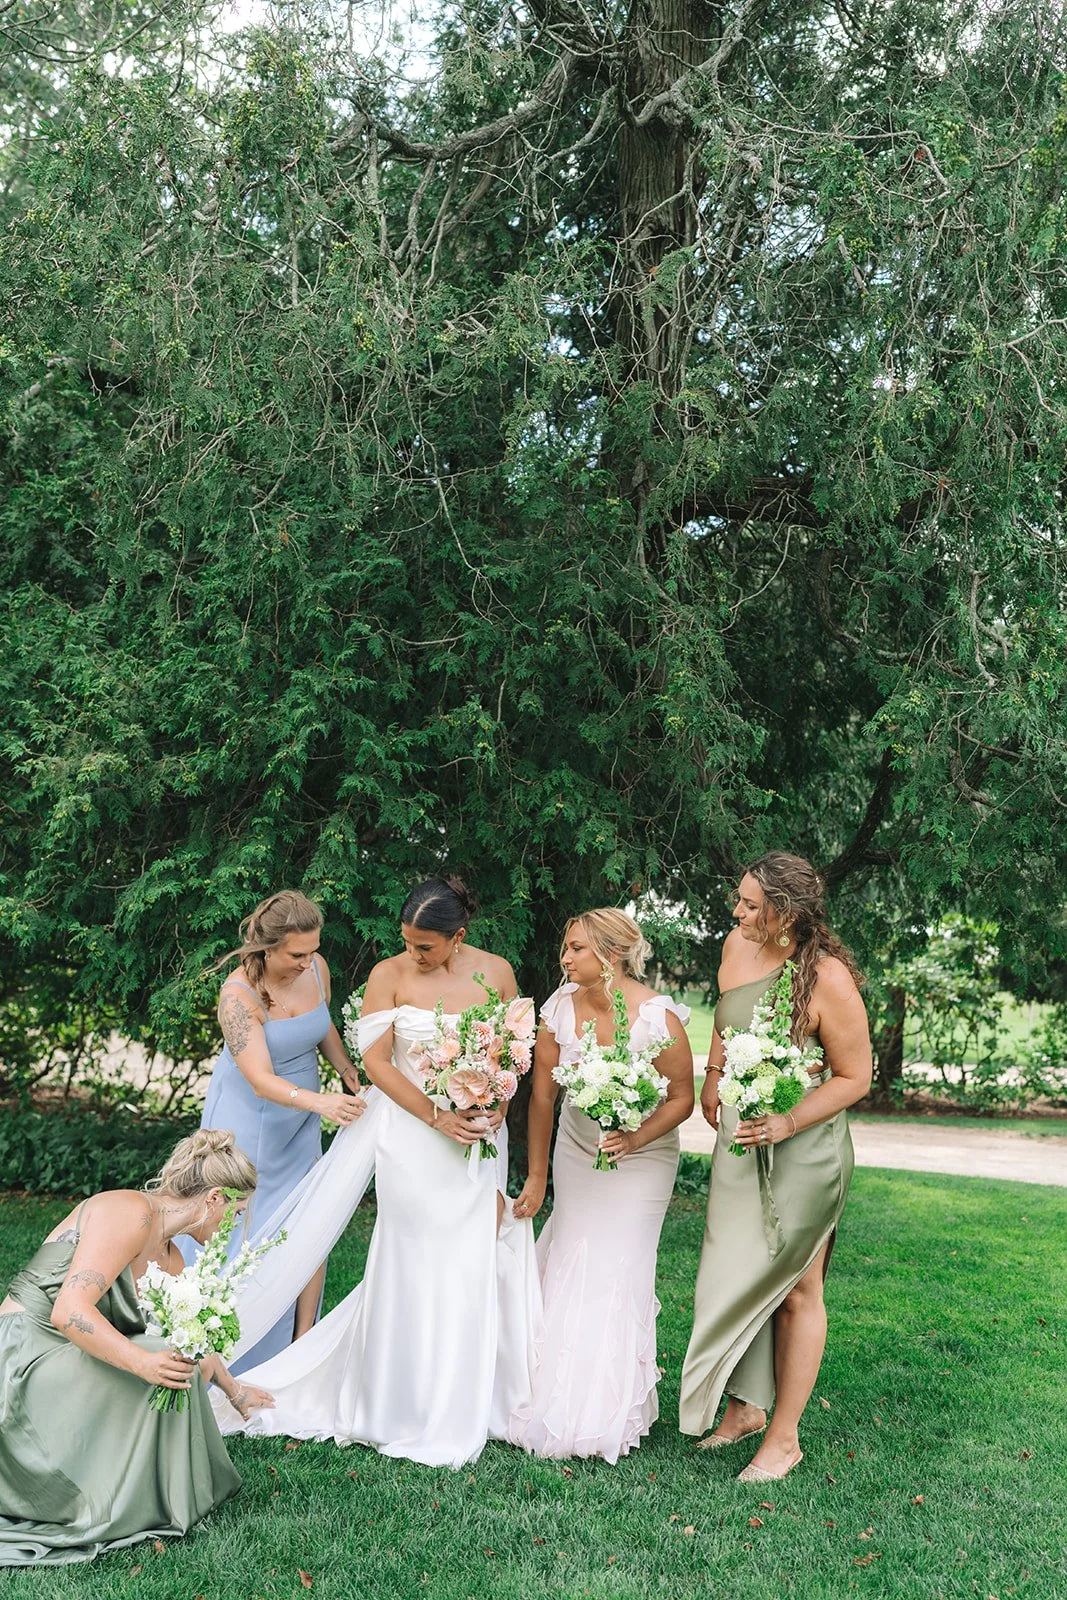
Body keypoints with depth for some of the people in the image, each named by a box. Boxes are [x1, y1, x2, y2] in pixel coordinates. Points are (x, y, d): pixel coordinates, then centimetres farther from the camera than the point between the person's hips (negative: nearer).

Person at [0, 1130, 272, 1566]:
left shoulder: (169, 1259, 12)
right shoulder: (130, 1211, -17)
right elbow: (69, 1311, -25)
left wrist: (235, 1391, 41)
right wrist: (141, 1361, -33)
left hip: (63, 1366, 10)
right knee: (167, 1372, -20)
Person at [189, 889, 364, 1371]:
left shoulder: (316, 968, -10)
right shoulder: (239, 993, -28)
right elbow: (261, 1080, -35)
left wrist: (349, 1071, 6)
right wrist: (320, 1102, -49)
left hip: (300, 1119, 5)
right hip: (248, 1119, -5)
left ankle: (303, 1341, 13)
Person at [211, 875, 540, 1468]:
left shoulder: (495, 972, 0)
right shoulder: (389, 975, -7)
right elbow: (377, 1061, -7)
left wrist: (499, 1104, -9)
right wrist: (438, 1117, -14)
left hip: (480, 1134, 3)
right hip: (413, 1134, -2)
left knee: (473, 1262, 8)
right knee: (417, 1263, 2)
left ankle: (467, 1404, 25)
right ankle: (413, 1409, 18)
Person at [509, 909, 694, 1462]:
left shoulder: (658, 1016, -23)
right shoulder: (560, 1008, -12)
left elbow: (682, 1098, -13)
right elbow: (542, 1094, -6)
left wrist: (636, 1138, -29)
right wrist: (537, 1177, -2)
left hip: (641, 1160, -3)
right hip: (576, 1152, 3)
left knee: (617, 1272, -1)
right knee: (570, 1268, 8)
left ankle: (608, 1417, 18)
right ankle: (560, 1402, 26)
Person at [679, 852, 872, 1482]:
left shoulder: (828, 978, -23)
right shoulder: (738, 946, -4)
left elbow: (855, 1077, -16)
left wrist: (784, 1125, -24)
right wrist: (712, 1079, 15)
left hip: (803, 1150, -6)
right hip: (741, 1136, 7)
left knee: (795, 1289, 8)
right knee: (734, 1275, 15)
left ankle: (785, 1436, 23)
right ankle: (745, 1407, 33)